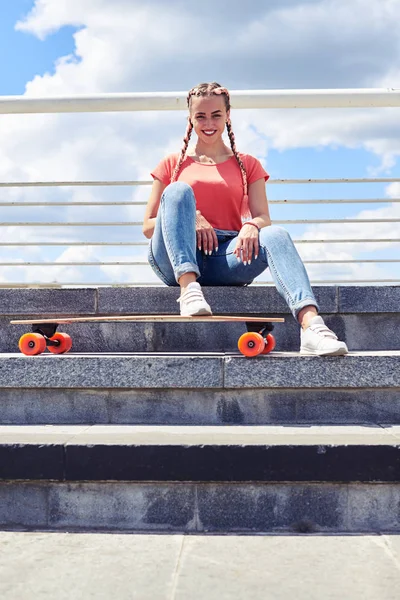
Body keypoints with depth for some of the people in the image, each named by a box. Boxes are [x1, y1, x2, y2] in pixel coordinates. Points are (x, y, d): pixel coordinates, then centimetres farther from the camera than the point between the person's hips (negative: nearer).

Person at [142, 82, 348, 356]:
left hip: (226, 259, 1)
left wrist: (251, 226, -20)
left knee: (276, 235, -30)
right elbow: (148, 227, 10)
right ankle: (189, 288, -44)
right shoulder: (173, 164, 17)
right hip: (176, 259, 0)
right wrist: (189, 218, -10)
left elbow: (263, 218, 5)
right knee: (177, 191, -25)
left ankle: (312, 327, -51)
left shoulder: (247, 165, 20)